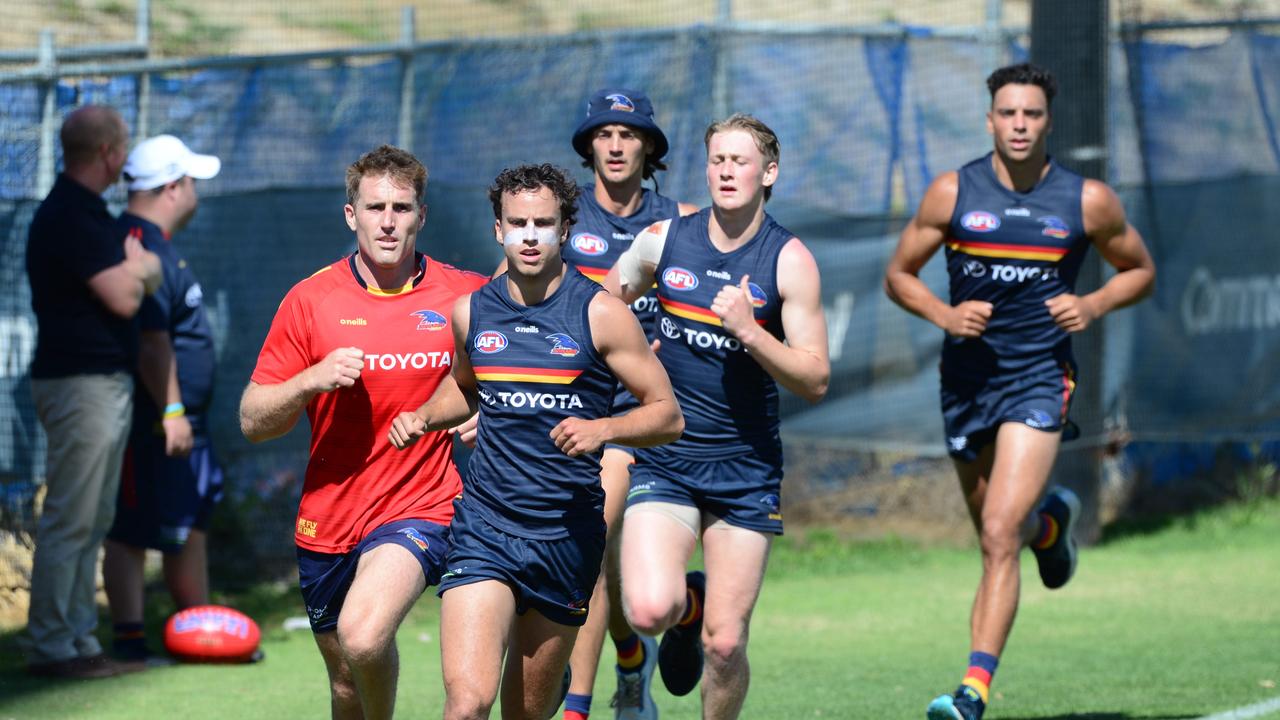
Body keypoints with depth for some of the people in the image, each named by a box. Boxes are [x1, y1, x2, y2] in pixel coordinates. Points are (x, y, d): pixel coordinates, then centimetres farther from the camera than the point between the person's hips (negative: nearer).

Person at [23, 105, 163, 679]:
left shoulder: (85, 213, 17)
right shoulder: (70, 217, -16)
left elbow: (147, 277, 18)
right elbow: (124, 298, -19)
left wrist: (134, 268, -2)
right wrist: (136, 267, -1)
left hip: (107, 384, 11)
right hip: (81, 383, -11)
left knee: (90, 523, 13)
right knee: (69, 521, -8)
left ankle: (78, 639, 17)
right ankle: (51, 646, -5)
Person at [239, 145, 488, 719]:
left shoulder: (464, 295, -3)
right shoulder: (311, 300, -1)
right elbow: (252, 422, -1)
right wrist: (312, 379, -19)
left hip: (421, 509, -3)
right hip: (328, 517, 3)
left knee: (364, 636, -30)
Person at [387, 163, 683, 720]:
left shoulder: (600, 314, -4)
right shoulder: (471, 312, 5)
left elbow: (667, 415, -1)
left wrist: (602, 428, -19)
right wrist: (423, 417, 7)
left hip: (568, 533, -1)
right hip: (484, 527, 1)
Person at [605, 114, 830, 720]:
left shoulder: (789, 260, -5)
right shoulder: (663, 240, 2)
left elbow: (815, 381, -9)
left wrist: (749, 331, -21)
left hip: (747, 471, -1)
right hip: (663, 461, 1)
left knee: (724, 646, -2)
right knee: (649, 611, -20)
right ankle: (688, 606, 16)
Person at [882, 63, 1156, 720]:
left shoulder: (1088, 201, -2)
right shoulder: (952, 192, -2)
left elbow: (1139, 270, 13)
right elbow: (899, 275, 7)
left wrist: (1094, 305, -7)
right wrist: (943, 315, -12)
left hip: (1039, 377, -3)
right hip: (967, 376, 3)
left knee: (1000, 537, -18)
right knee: (995, 533, 18)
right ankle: (1050, 523, 55)